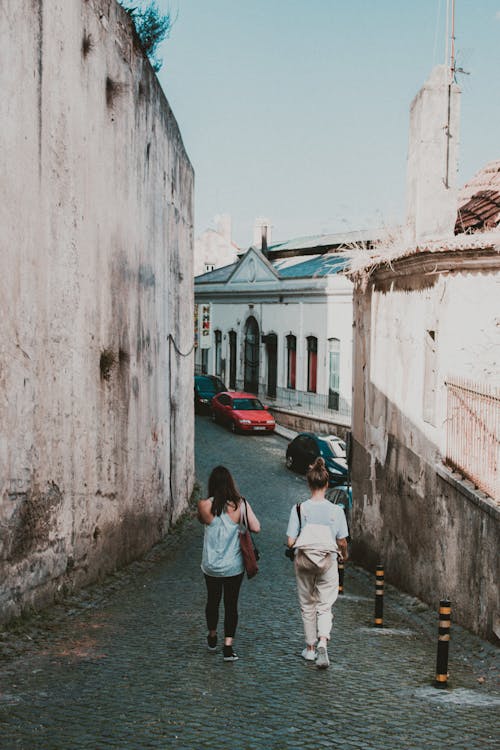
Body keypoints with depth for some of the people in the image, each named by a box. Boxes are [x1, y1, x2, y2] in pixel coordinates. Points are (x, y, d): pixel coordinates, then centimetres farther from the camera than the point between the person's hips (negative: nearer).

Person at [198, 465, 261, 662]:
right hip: (234, 566, -1)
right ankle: (228, 647, 3)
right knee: (231, 604, 9)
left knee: (213, 601, 22)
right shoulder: (240, 505, -15)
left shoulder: (204, 505, -13)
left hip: (211, 566, 1)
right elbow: (256, 528, -12)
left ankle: (212, 638, 40)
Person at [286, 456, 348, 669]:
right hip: (327, 563, -1)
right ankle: (322, 643, -15)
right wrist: (344, 554, 18)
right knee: (325, 607, 8)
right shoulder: (336, 511, -10)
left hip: (303, 562, 1)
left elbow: (290, 542, -10)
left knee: (307, 606, 16)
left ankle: (310, 648, 26)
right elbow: (342, 541, -4)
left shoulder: (299, 509, -10)